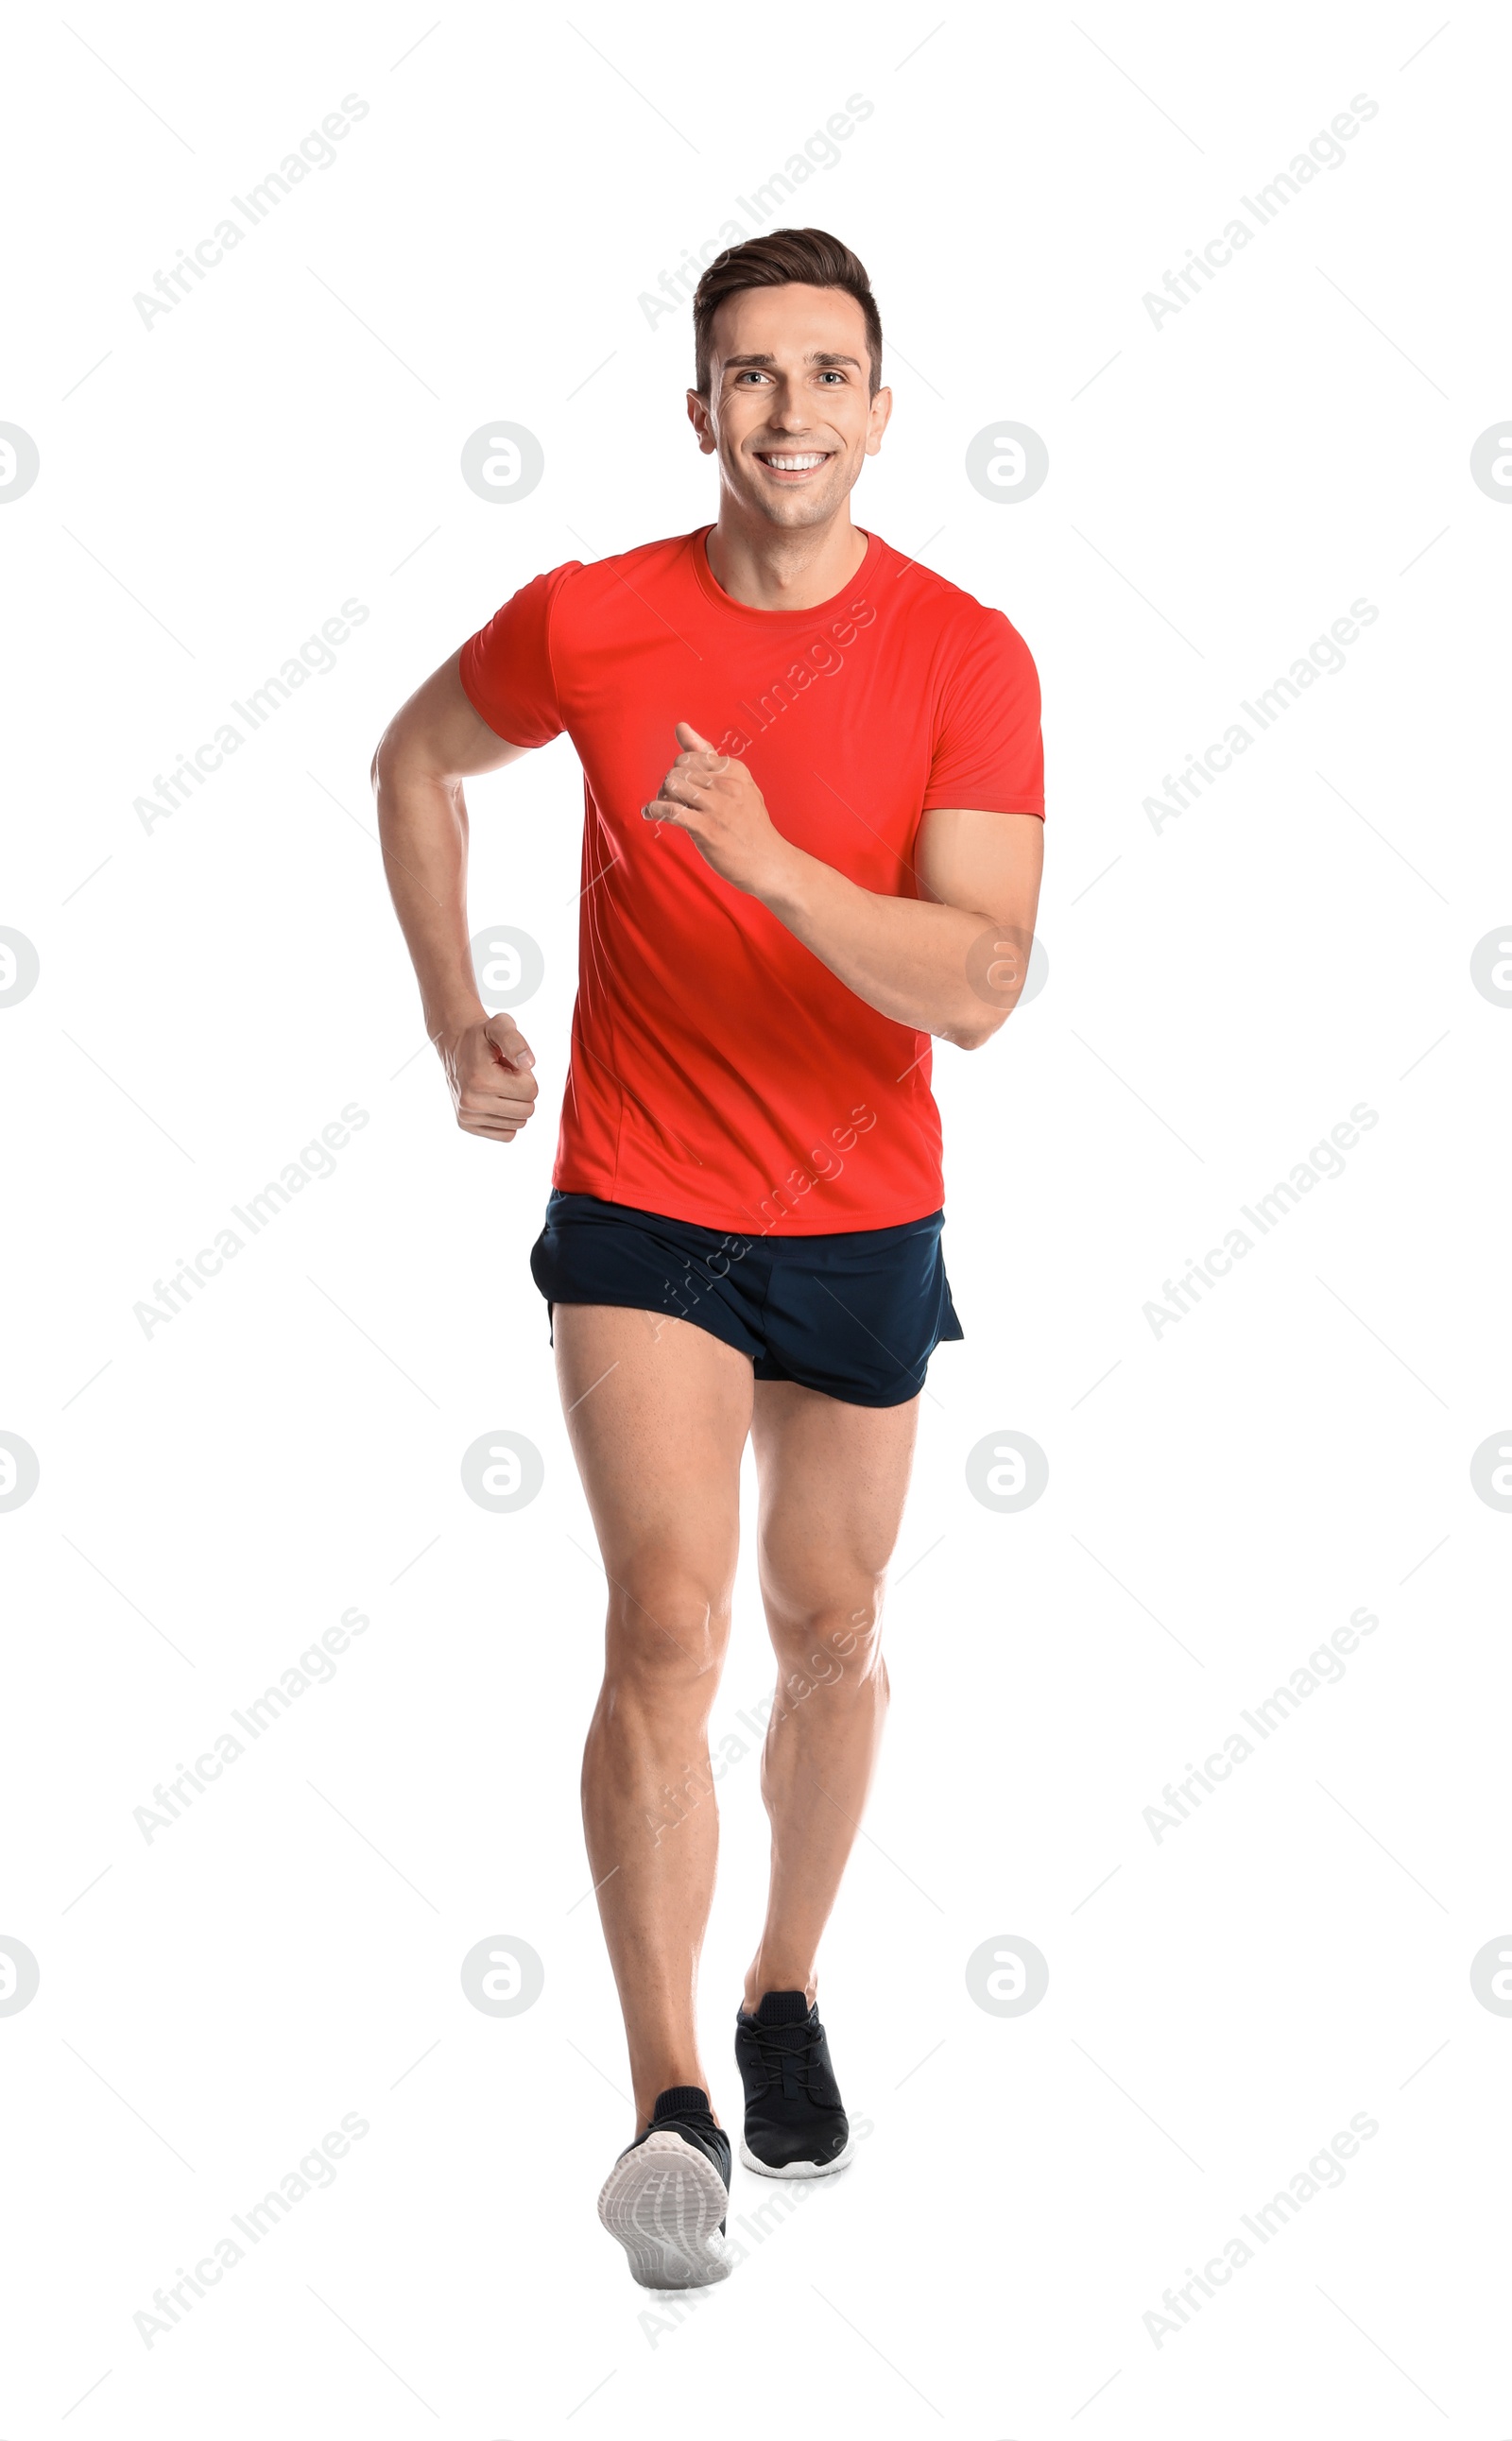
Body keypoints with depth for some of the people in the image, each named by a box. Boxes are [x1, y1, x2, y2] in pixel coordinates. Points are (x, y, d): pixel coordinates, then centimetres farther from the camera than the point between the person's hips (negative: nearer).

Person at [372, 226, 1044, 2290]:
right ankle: (671, 2112, -13)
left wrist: (771, 861, -34)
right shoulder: (588, 623, -8)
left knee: (831, 1634, 14)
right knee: (670, 1618, -15)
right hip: (639, 1205, -1)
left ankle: (787, 1991, 38)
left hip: (866, 1221, 1)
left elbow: (977, 987, -20)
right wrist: (456, 1019, 10)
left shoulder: (968, 656, -11)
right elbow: (417, 760, 13)